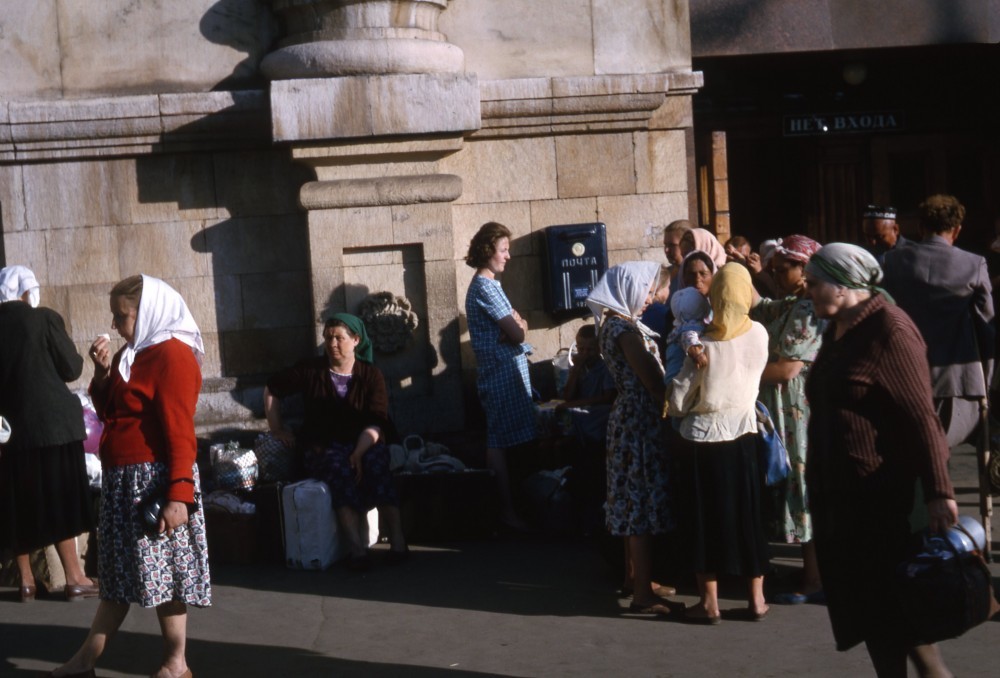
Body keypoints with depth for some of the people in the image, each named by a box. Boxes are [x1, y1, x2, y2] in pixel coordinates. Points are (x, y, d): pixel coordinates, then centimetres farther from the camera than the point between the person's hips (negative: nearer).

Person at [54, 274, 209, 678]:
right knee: (119, 569, 14)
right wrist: (103, 373, 2)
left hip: (153, 479, -9)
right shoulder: (133, 353, 14)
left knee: (161, 569, -1)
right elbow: (108, 413, 18)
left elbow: (180, 432, -20)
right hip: (123, 479, 9)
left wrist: (178, 493, -24)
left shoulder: (172, 356, -15)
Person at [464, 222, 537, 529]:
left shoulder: (485, 284, 18)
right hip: (503, 372, -10)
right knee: (500, 442, -7)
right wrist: (518, 327, 5)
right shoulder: (486, 287, -14)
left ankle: (507, 506, 17)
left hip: (505, 370, 10)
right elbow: (517, 333, -17)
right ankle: (507, 511, -4)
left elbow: (516, 326, 15)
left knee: (501, 441, 12)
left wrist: (515, 324, -7)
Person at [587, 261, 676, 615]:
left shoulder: (615, 324, 14)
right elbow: (653, 380, -20)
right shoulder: (625, 328, -17)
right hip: (641, 422, -10)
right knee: (643, 502, -7)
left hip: (630, 419, 10)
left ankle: (634, 577, 28)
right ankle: (643, 593, -3)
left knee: (633, 501, 17)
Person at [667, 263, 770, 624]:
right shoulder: (760, 335, -6)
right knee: (747, 515, 12)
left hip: (702, 440, -3)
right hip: (742, 436, 3)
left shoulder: (704, 343, -15)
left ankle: (709, 602, 12)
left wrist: (674, 407, 8)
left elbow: (677, 401, -12)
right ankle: (756, 599, 18)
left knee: (706, 517, 6)